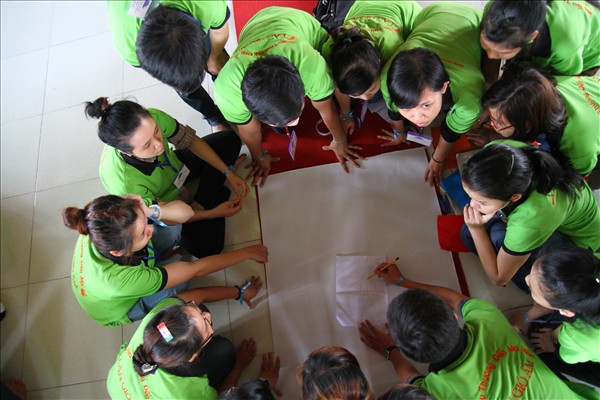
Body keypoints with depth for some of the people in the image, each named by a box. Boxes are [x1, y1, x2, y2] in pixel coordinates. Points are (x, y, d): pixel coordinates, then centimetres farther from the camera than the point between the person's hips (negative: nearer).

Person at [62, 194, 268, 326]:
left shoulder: (102, 226, -33)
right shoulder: (119, 281, -45)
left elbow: (183, 210, -29)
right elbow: (196, 269, -36)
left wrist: (150, 212, -50)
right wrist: (247, 252, -27)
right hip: (121, 310, -5)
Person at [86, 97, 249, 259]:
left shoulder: (153, 118, -35)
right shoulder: (123, 182, -43)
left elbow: (192, 141, -15)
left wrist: (228, 172, -16)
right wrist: (213, 213, -21)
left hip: (175, 166, 5)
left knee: (230, 139, -3)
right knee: (207, 246, -17)